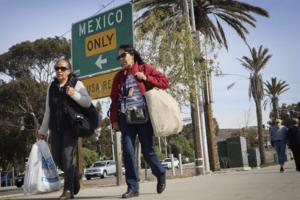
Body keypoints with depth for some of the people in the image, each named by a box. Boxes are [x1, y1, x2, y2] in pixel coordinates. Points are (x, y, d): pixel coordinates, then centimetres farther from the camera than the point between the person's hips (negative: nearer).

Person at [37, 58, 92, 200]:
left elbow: (88, 103, -8)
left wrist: (74, 94, -24)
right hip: (55, 128, 5)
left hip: (71, 126, -5)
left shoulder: (76, 84, 0)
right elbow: (48, 111, 16)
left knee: (67, 156, -14)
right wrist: (43, 130, 15)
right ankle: (74, 175, 32)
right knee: (57, 158, 6)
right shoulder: (52, 86, 12)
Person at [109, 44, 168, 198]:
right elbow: (114, 99, 12)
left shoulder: (145, 69, 6)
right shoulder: (119, 76, 15)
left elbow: (164, 82, 1)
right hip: (126, 117, 3)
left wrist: (146, 78, -9)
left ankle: (160, 174, 29)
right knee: (127, 151, -6)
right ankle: (132, 187, 1)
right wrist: (114, 119, 4)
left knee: (147, 150, 1)